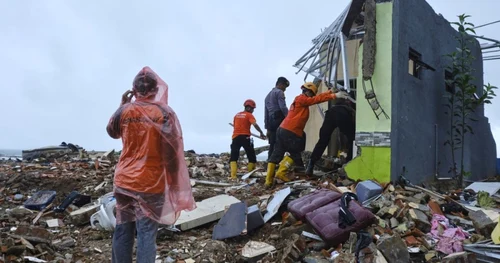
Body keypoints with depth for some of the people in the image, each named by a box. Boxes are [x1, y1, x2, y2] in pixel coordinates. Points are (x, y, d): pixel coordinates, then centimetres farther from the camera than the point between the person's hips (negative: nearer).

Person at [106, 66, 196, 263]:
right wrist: (174, 182, 0)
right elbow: (172, 151, -10)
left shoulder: (125, 110, -3)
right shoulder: (164, 113, -10)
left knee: (122, 229, 15)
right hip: (151, 184, -3)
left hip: (124, 180, 3)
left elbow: (112, 132, 17)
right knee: (146, 232, 3)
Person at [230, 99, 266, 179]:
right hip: (245, 137, -4)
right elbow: (255, 124, -15)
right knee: (252, 156, 10)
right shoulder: (249, 115, 1)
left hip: (235, 137, 4)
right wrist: (261, 133, -9)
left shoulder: (237, 115, 15)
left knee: (233, 157, 3)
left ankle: (233, 175, -11)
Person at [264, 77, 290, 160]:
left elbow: (266, 114, 25)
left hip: (271, 121, 8)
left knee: (273, 145, 7)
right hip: (279, 119, -8)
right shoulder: (279, 92, 2)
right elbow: (283, 107, -14)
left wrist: (267, 128, 24)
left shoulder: (268, 95, 28)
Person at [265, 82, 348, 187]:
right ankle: (281, 172, 1)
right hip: (290, 132, -9)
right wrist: (334, 95, -11)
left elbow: (316, 97, 20)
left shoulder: (300, 100, 22)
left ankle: (269, 179, 3)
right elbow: (317, 99, -10)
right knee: (295, 154, 3)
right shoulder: (301, 99, -5)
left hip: (282, 130, 10)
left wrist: (330, 92, 17)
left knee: (277, 154, 4)